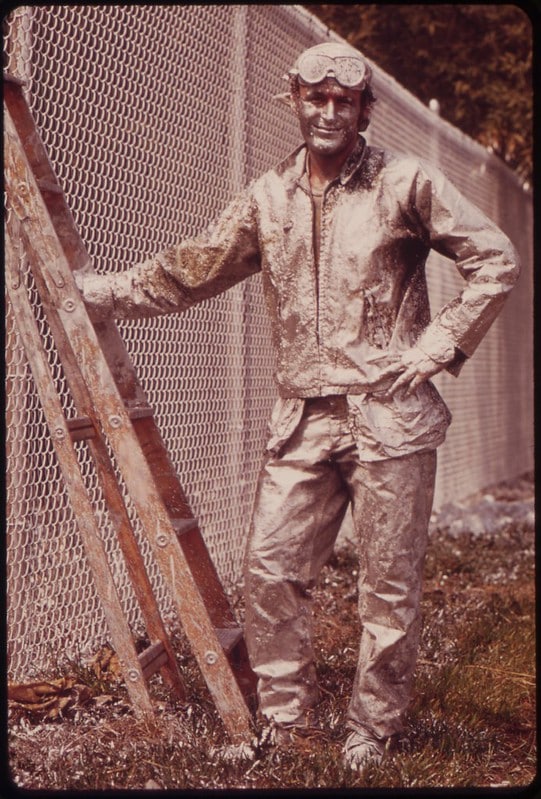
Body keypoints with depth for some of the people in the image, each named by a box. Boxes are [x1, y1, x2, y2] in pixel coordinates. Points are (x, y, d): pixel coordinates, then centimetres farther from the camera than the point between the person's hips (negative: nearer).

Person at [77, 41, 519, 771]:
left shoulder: (407, 183, -1)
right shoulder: (267, 199, 12)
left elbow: (496, 261, 0)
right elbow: (185, 273, 17)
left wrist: (442, 340, -7)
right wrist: (90, 291, 14)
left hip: (389, 416, -4)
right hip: (302, 418, 4)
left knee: (388, 582, 2)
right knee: (270, 567, 2)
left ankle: (372, 734, 17)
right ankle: (286, 725, 16)